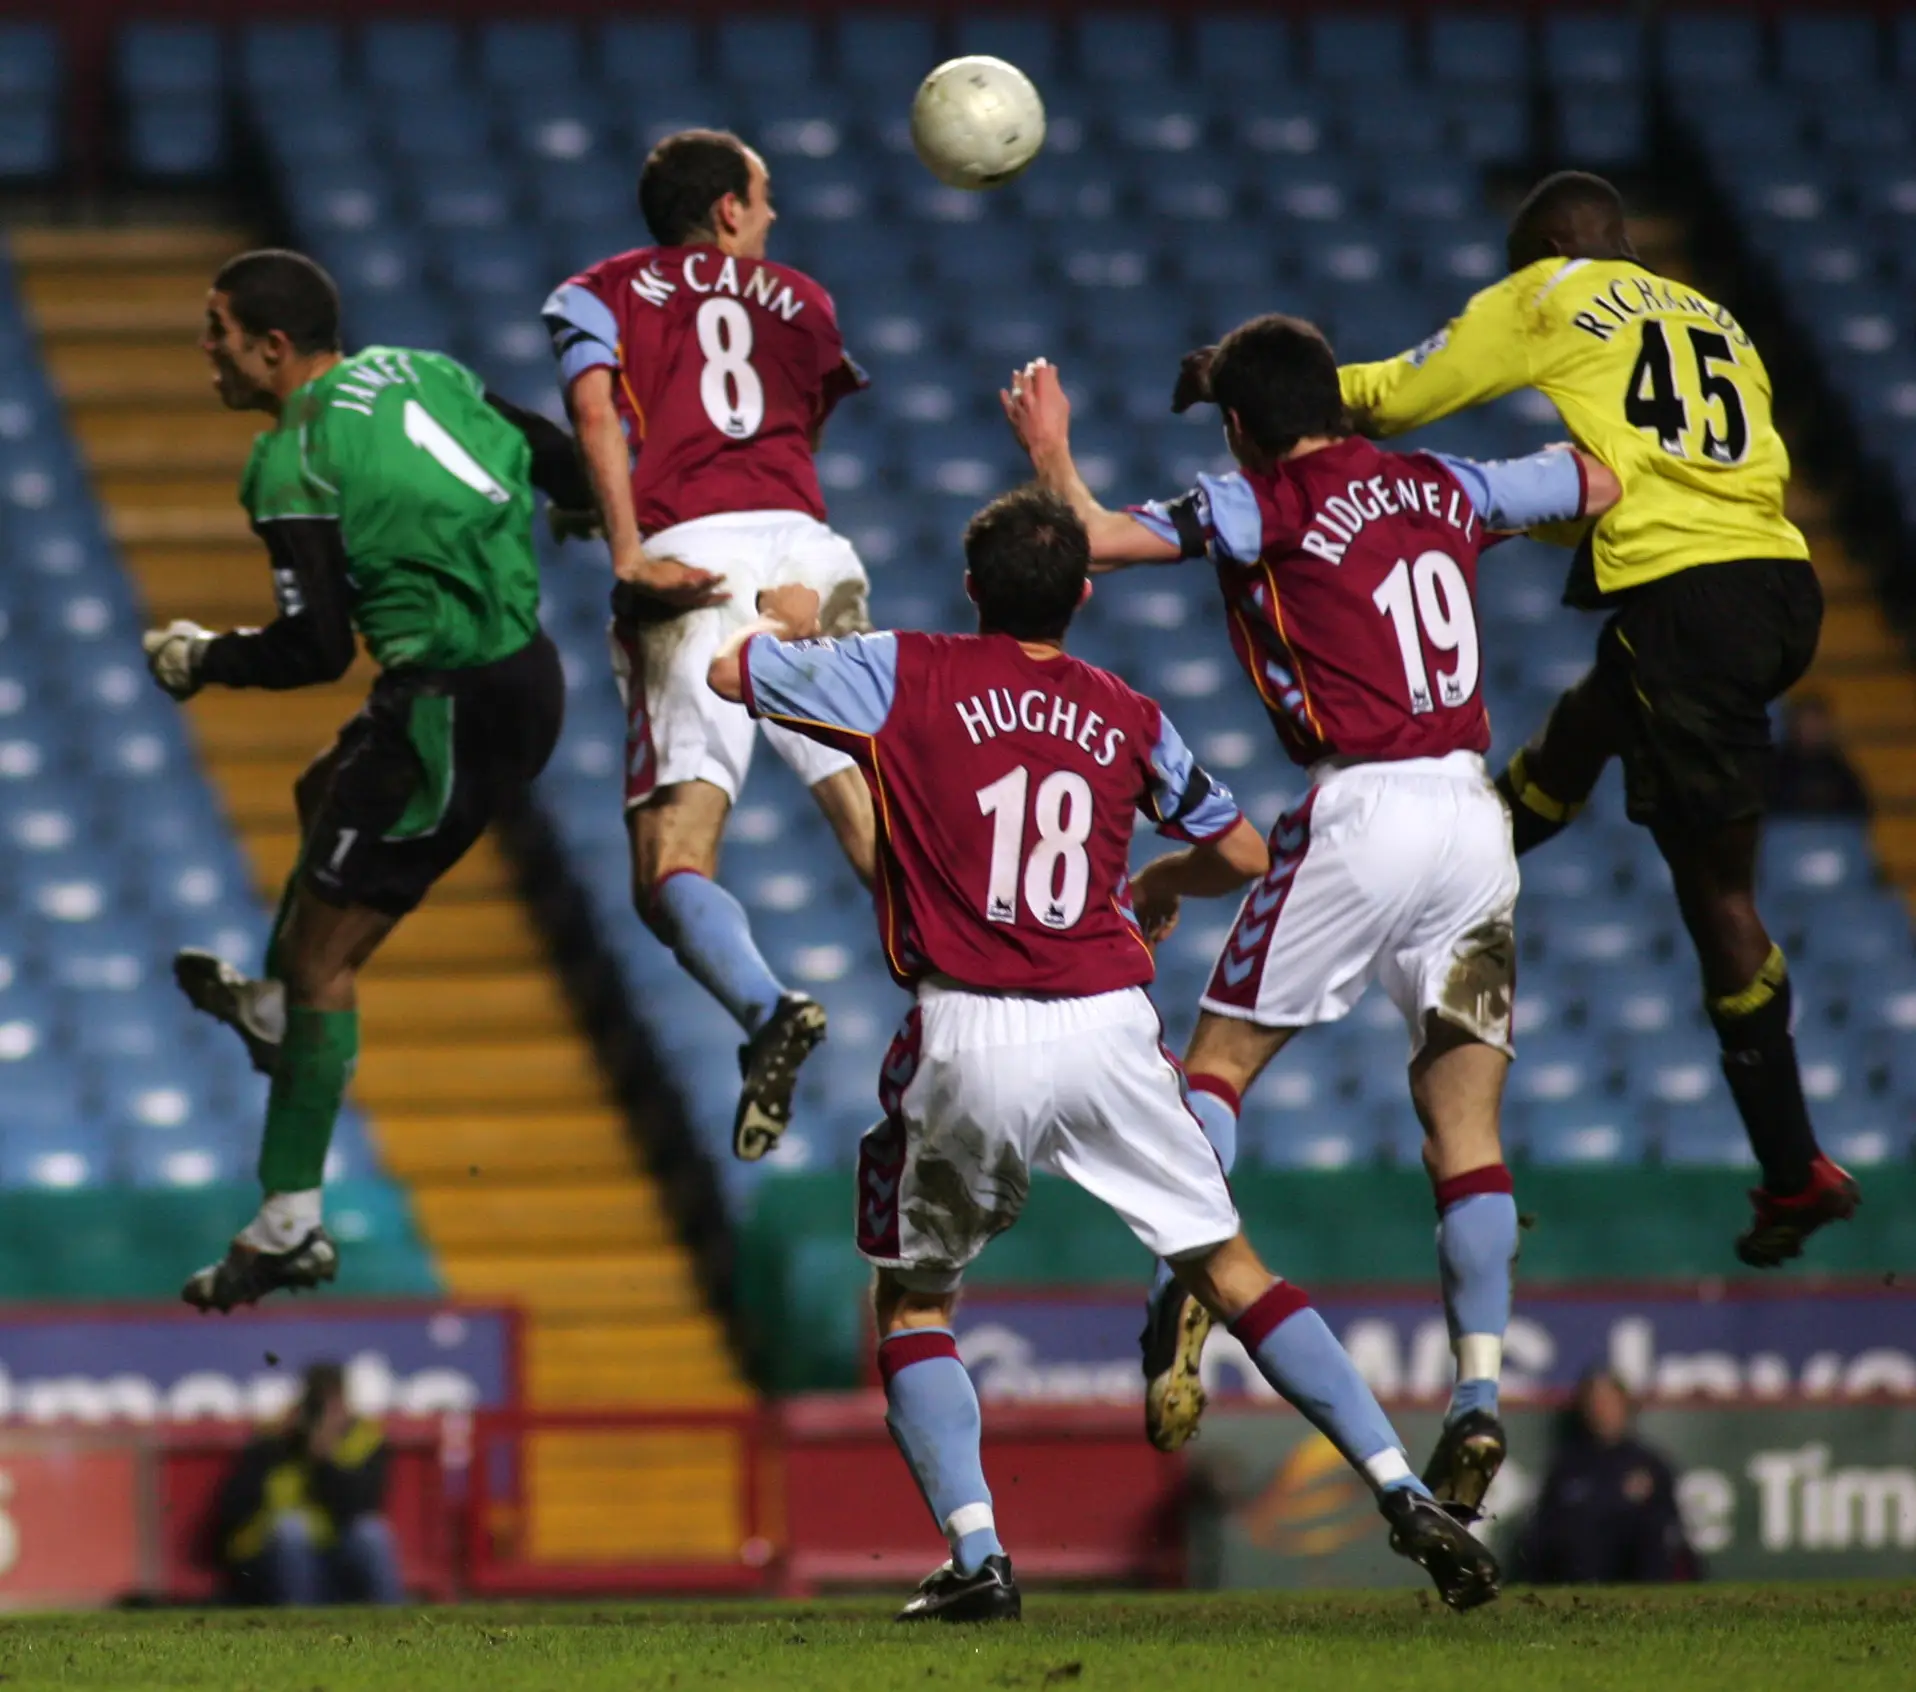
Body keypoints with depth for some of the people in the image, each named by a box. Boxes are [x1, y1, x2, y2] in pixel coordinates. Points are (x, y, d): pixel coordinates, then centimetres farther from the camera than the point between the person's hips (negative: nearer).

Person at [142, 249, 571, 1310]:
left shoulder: (292, 464, -16)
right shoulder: (413, 369, 7)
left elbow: (317, 650, -18)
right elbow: (550, 457, 13)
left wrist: (202, 660, -1)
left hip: (452, 707, -9)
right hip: (526, 665, 9)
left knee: (321, 956, -1)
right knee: (325, 797, 35)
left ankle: (291, 1228, 2)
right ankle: (275, 1012, 53)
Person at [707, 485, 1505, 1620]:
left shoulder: (906, 676, 2)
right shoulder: (1125, 717, 10)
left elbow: (727, 670, 13)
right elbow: (1242, 855, 19)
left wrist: (786, 622, 35)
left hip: (966, 1039, -2)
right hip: (1109, 1030, 2)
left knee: (913, 1303, 15)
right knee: (1232, 1272, 10)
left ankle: (977, 1556, -1)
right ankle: (1407, 1498, 3)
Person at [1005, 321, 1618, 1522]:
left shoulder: (1263, 508, -1)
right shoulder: (1445, 488, 15)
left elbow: (1091, 534, -9)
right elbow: (1595, 485, 30)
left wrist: (1049, 447, 9)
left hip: (1362, 811, -5)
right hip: (1475, 812, 5)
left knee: (1220, 1058, 8)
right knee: (1466, 1120, 5)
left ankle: (1184, 1305, -13)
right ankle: (1481, 1394, -6)